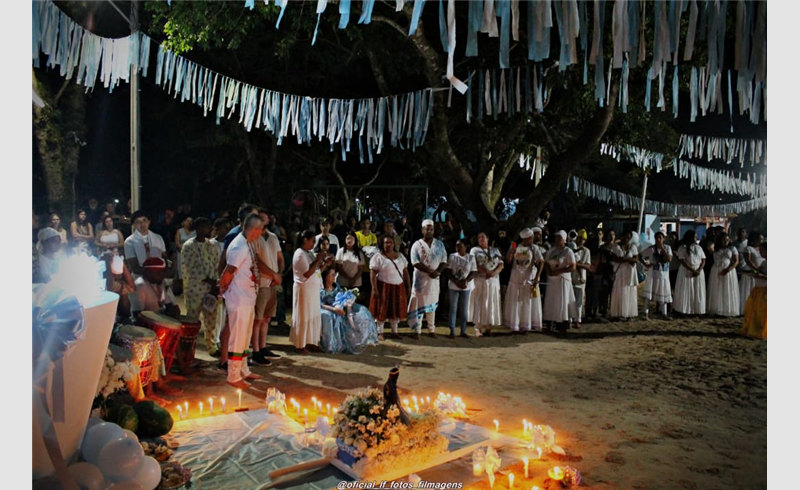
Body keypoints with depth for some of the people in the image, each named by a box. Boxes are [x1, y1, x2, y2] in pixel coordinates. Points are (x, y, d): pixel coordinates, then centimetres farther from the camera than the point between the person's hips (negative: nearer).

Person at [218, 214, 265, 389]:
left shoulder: (248, 245, 8)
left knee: (245, 337, 19)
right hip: (239, 300, -9)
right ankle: (234, 377, 15)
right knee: (237, 339, 2)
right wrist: (223, 289, -6)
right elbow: (227, 274, -21)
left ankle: (244, 371, 33)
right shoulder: (239, 247, -22)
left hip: (248, 299, 10)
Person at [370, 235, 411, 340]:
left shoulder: (400, 256, 10)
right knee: (382, 309, 0)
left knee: (396, 309, 9)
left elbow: (405, 272, 12)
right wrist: (374, 289, -17)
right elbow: (373, 274, -10)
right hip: (383, 287, -5)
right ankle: (380, 333, 11)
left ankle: (394, 332, 20)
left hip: (399, 287, 5)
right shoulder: (378, 257, -5)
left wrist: (408, 286, 7)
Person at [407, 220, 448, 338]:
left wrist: (437, 271, -15)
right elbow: (415, 262, -12)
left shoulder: (439, 244, 7)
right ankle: (417, 330, 7)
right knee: (419, 303, 0)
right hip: (420, 278, -3)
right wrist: (429, 271, -20)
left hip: (434, 279, 3)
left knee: (432, 304, 10)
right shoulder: (417, 245, -4)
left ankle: (431, 330, 18)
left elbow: (444, 260, 4)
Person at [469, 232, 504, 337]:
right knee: (479, 304, -5)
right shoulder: (474, 250, 8)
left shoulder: (495, 250, 15)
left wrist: (494, 272, -13)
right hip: (479, 280, -3)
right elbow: (474, 264, -6)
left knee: (491, 304, 2)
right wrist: (486, 271, -18)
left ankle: (488, 327, 8)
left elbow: (501, 265, 6)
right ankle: (478, 328, -4)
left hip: (493, 281, 3)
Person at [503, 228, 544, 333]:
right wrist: (511, 252, -22)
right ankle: (514, 326, 14)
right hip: (516, 279, 1)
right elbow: (508, 261, -3)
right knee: (514, 303, 5)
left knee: (528, 303, 3)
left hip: (529, 279, -1)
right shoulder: (515, 247, 1)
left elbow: (540, 263, -11)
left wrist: (536, 278, -20)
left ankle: (526, 326, 12)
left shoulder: (534, 248, -4)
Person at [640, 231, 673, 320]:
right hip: (652, 274, -2)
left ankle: (664, 314, 20)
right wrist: (645, 264, -12)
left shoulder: (667, 248, 0)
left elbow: (669, 259, -14)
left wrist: (662, 248, -18)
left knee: (663, 295, 10)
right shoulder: (651, 248, -3)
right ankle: (646, 314, -6)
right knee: (648, 294, -8)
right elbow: (640, 256, 3)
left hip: (664, 275, 2)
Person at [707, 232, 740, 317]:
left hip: (728, 272, -2)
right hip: (716, 272, 2)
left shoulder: (732, 248, 4)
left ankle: (728, 311, 2)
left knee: (728, 292, -2)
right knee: (717, 292, 3)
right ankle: (716, 310, 7)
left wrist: (728, 270, -14)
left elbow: (736, 261, -3)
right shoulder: (716, 249, 12)